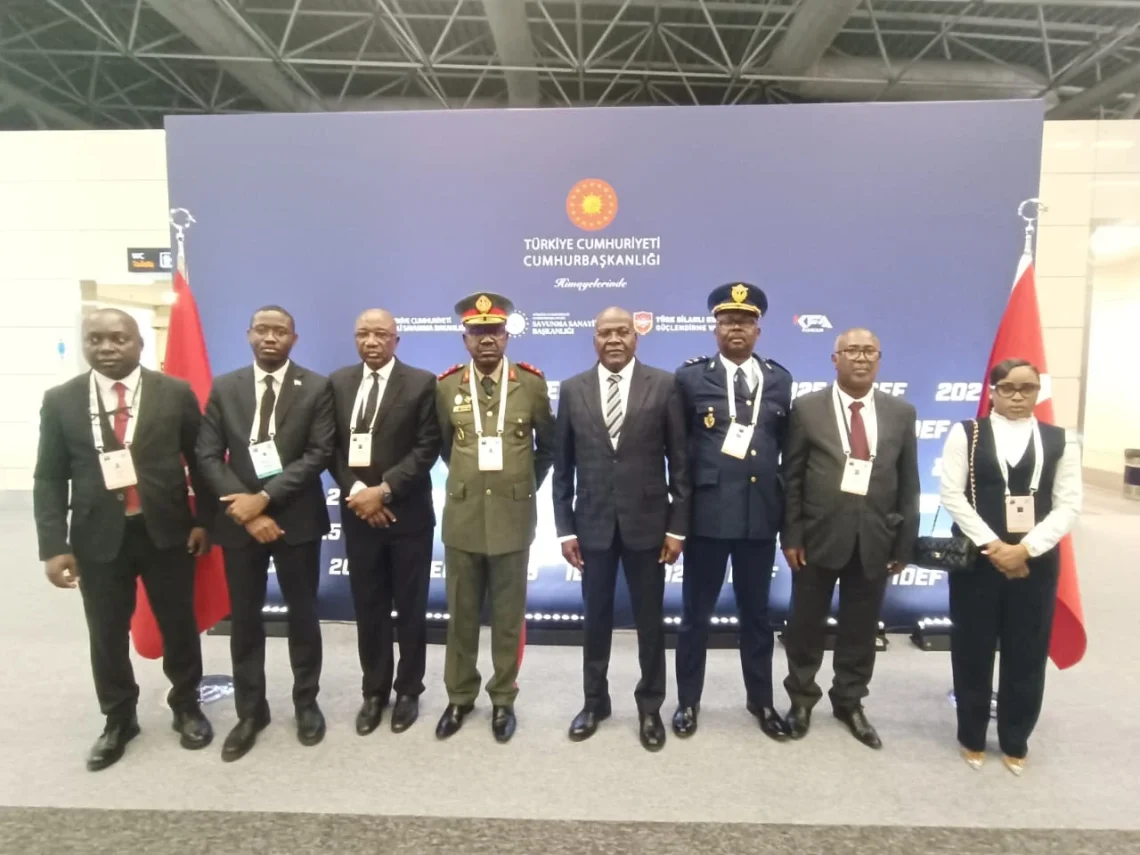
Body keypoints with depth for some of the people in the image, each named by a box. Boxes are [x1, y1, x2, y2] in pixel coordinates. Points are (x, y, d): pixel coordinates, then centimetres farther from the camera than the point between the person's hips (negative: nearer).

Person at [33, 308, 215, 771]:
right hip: (98, 536, 1)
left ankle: (186, 707, 33)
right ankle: (118, 720, 35)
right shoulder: (60, 400, 2)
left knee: (179, 625, 12)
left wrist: (204, 519, -3)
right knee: (107, 635, 13)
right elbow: (49, 478, 1)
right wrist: (54, 545, -5)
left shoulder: (175, 393, -2)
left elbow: (201, 458, 1)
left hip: (166, 531, -1)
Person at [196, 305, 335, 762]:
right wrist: (246, 510, -13)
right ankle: (250, 711, 28)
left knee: (302, 614, 11)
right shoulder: (223, 388, 3)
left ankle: (306, 703, 29)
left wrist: (265, 497, -18)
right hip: (239, 519, 2)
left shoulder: (316, 388, -3)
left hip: (296, 519, -2)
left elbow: (319, 453, -11)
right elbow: (208, 456, -2)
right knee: (244, 619, 11)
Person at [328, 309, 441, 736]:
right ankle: (374, 691, 29)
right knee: (368, 608, 12)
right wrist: (356, 491, -10)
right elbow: (332, 446, 4)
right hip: (358, 513, 3)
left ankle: (408, 690, 27)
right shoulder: (338, 382, 7)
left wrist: (384, 490, -17)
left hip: (408, 513, -3)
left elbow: (427, 448, -10)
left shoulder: (421, 382, -5)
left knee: (410, 607, 9)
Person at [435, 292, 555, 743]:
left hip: (513, 516, -1)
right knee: (461, 613, 12)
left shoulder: (532, 383, -3)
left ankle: (503, 698, 26)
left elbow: (548, 445, 10)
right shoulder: (446, 386, 1)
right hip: (462, 516, 1)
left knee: (508, 614, 10)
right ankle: (459, 695, 30)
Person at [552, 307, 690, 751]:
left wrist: (678, 526, -5)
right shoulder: (572, 389, 2)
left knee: (650, 620, 11)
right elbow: (563, 466, 4)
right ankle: (594, 700, 33)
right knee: (596, 618, 14)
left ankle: (650, 706, 30)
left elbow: (679, 461, -3)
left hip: (647, 522, -1)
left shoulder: (663, 385, -3)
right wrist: (565, 527, 1)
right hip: (592, 524, 2)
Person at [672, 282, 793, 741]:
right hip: (706, 511, -2)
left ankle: (761, 701, 34)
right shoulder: (691, 377, -2)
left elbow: (786, 449, 10)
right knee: (696, 612, 10)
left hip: (760, 513, 3)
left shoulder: (778, 379, 6)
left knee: (756, 612, 16)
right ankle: (688, 701, 27)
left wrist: (787, 509, 8)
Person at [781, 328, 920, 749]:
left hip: (875, 541, 2)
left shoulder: (901, 413, 5)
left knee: (860, 628, 14)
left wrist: (904, 543, 3)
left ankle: (850, 703, 35)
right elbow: (792, 478, -3)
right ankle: (801, 698, 32)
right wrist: (790, 535, -7)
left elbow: (908, 484, 6)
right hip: (819, 536, -2)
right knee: (807, 625, 11)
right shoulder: (807, 408, -3)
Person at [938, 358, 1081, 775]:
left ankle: (1015, 742, 27)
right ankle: (972, 738, 24)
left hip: (1036, 561, 2)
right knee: (973, 651, 7)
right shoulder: (966, 434, -1)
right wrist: (992, 546, -14)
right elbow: (952, 495, -7)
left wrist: (1025, 549, -13)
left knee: (1027, 655, 9)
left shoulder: (1059, 441, 5)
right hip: (976, 557, -1)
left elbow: (1068, 505, -1)